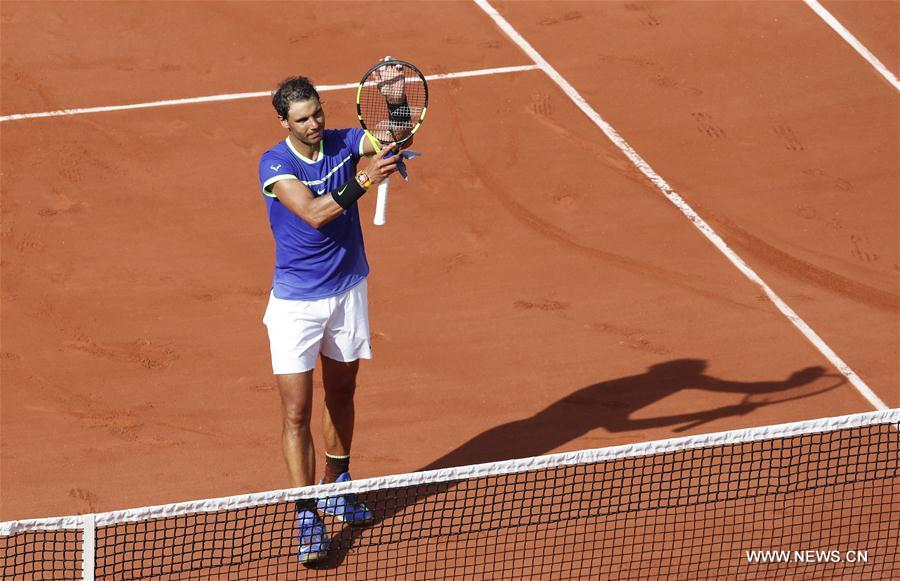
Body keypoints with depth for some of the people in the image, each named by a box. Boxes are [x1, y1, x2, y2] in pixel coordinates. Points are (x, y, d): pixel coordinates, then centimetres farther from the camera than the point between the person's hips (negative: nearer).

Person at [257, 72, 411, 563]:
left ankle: (335, 488, 39)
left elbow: (394, 138, -20)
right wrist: (363, 181, -44)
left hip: (348, 290, 4)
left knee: (341, 395, 20)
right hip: (296, 301, -4)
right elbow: (314, 213, -31)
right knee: (296, 413, -6)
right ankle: (308, 518, -2)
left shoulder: (343, 142, -6)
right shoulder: (275, 164, -18)